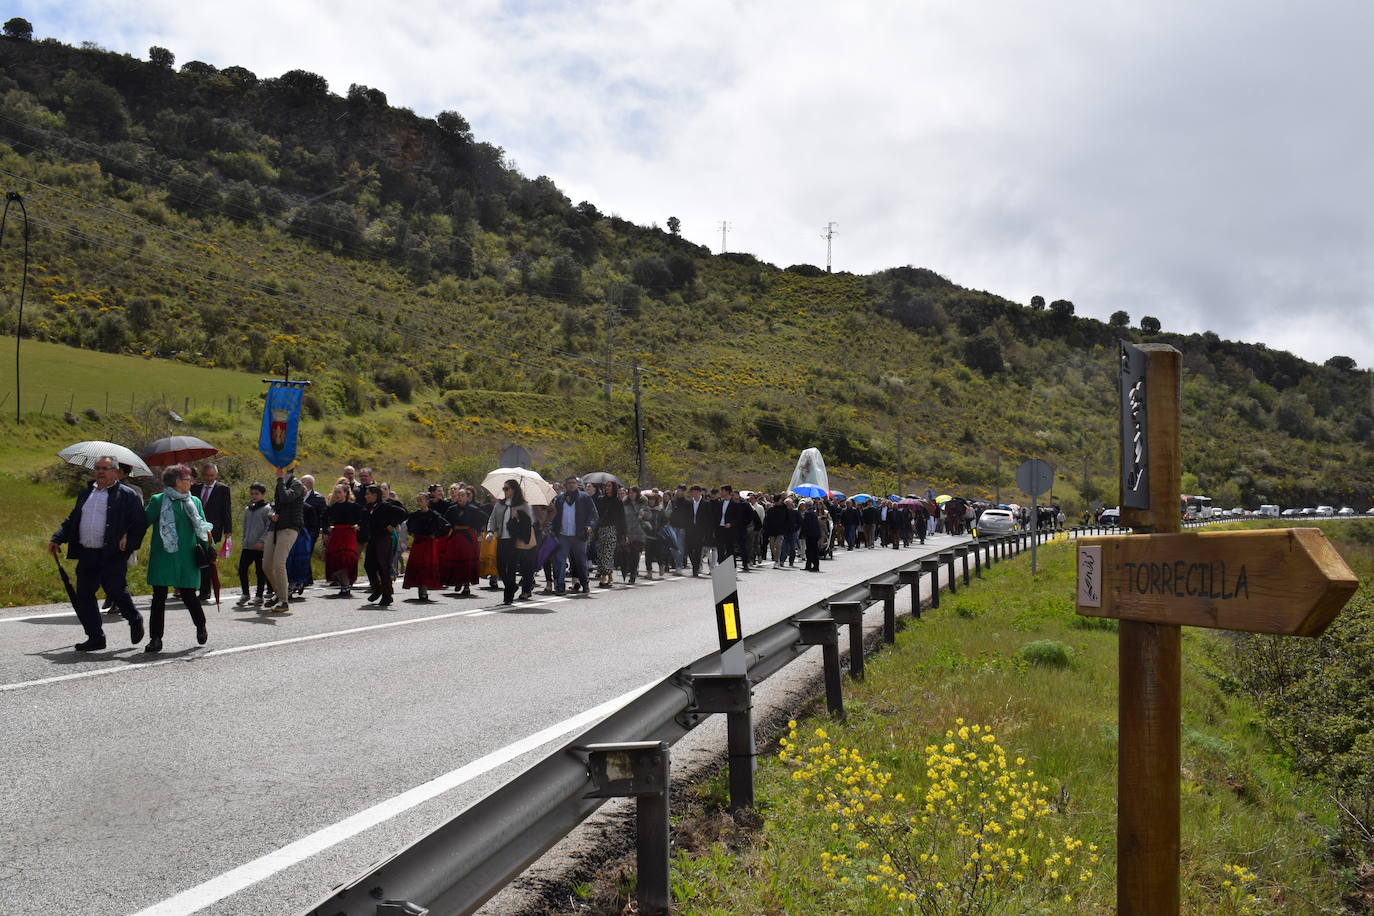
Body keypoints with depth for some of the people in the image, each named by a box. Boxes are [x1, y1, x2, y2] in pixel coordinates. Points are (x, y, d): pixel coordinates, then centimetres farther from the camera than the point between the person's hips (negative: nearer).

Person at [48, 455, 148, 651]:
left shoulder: (126, 495, -1)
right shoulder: (86, 494, 18)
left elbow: (141, 522, -5)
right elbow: (71, 520, 22)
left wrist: (128, 540, -17)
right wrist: (57, 539, 10)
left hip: (113, 556, -6)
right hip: (86, 555, 6)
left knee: (116, 591, -7)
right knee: (83, 596, 4)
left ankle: (135, 621, 22)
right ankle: (95, 637, 15)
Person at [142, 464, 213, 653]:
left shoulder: (194, 502, 11)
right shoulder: (158, 501, 0)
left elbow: (203, 528, 12)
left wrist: (209, 548, 2)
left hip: (187, 559, 2)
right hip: (162, 557, -2)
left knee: (189, 595, 3)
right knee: (159, 598, 0)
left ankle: (201, 626, 29)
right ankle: (155, 639, 7)